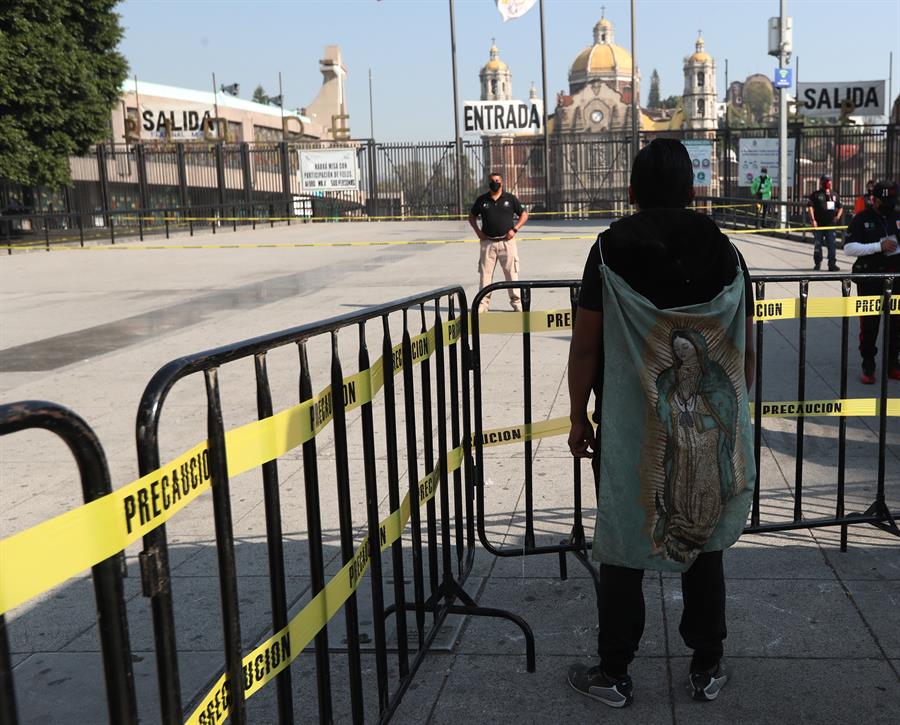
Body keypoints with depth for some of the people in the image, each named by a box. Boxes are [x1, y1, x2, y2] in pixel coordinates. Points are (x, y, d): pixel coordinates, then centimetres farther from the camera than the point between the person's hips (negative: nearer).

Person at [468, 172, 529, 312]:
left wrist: (514, 229, -4)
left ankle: (516, 302, 10)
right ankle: (483, 302, 6)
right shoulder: (482, 200, 7)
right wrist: (478, 231, 4)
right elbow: (472, 216, 18)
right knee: (485, 273, 0)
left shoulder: (510, 199, 4)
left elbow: (524, 214, 9)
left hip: (507, 241, -1)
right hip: (487, 242, 1)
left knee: (512, 273, 2)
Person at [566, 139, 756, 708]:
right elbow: (747, 350, 4)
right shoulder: (725, 253, 0)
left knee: (624, 548, 9)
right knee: (705, 544, 16)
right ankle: (708, 670, 27)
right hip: (712, 431, 3)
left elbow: (585, 346, -8)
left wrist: (578, 418, 3)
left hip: (630, 429, -2)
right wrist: (734, 410, 17)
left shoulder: (611, 250, -8)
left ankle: (614, 674, 20)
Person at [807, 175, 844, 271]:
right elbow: (810, 207, -6)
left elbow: (840, 207, 22)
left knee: (831, 244, -2)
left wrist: (838, 216, 3)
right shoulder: (815, 194, 2)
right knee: (817, 244, 4)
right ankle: (817, 263, 17)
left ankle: (832, 264, -1)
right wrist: (812, 219, -17)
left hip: (830, 224, 2)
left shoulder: (834, 194, 14)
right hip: (818, 224, -2)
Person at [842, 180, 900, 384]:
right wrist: (879, 246, -19)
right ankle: (868, 366, 12)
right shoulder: (861, 219, -3)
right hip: (869, 278, -4)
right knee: (869, 323, 2)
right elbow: (848, 248, -12)